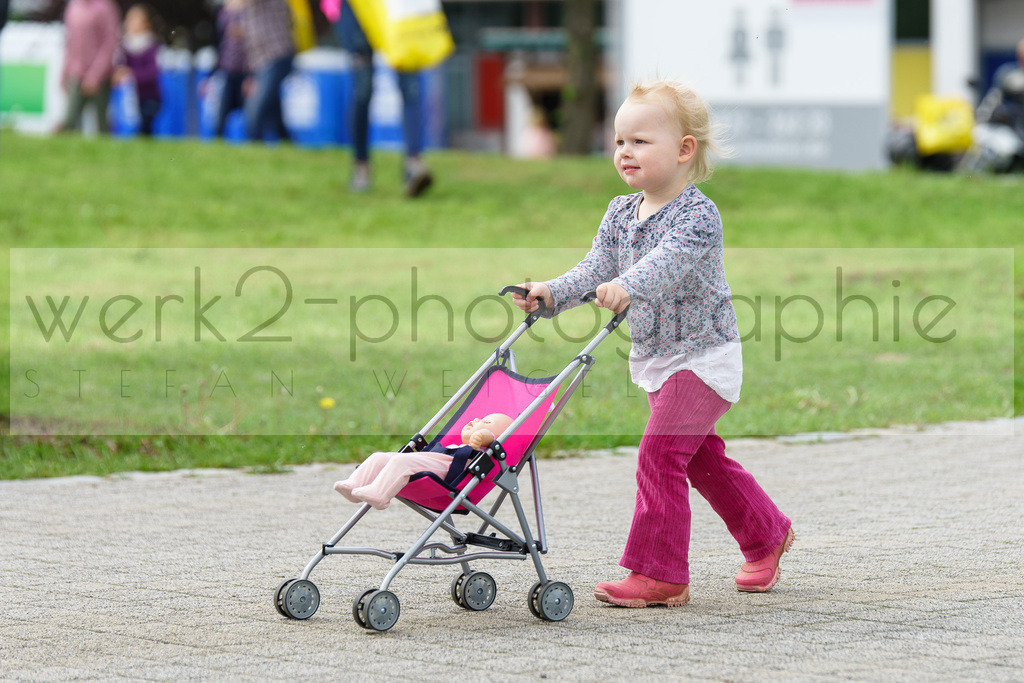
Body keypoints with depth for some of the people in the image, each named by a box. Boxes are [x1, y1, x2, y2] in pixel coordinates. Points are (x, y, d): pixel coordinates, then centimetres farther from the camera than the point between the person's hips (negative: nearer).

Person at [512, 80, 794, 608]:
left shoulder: (697, 215, -19)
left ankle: (658, 573, -11)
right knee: (702, 459, 18)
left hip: (703, 357, -8)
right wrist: (551, 293, -18)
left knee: (659, 454, -15)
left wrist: (627, 286, -55)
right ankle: (766, 534, 37)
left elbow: (670, 260, -37)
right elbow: (595, 269, 0)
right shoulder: (621, 214, 5)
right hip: (656, 361, 8)